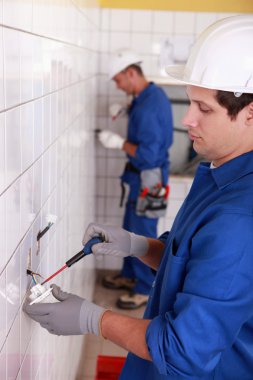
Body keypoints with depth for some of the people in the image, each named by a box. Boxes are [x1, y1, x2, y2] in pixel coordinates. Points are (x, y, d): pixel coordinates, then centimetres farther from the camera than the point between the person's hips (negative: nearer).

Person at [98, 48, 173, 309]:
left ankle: (144, 290, 18)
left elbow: (148, 155, -29)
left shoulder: (147, 106, -26)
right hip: (142, 175, 10)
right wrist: (127, 112, 5)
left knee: (142, 234, 3)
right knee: (130, 229, 21)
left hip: (148, 179, -10)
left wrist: (119, 143, -18)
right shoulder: (154, 93, 5)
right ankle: (129, 276, 37)